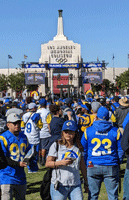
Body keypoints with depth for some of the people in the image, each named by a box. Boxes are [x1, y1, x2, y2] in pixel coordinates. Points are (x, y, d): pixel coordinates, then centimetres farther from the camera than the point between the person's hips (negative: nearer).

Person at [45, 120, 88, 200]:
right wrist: (61, 163, -19)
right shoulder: (56, 145, -1)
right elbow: (47, 163, -3)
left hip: (76, 186, 3)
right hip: (59, 185, -2)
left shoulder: (78, 147, 9)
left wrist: (86, 183, 16)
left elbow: (83, 166, 15)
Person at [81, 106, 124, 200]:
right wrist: (118, 163, 18)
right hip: (111, 167, -1)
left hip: (93, 167, 1)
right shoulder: (116, 132, -1)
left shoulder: (88, 131, 1)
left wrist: (86, 163, 20)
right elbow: (121, 151, 3)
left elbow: (83, 150, 8)